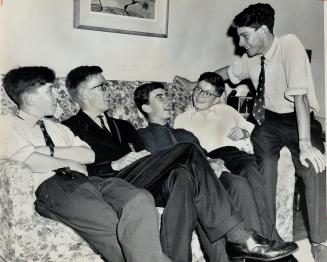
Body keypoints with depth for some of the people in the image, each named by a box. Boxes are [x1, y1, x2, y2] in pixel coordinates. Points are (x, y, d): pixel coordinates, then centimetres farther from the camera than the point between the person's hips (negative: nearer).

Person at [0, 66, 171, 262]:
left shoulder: (58, 128, 31)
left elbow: (90, 155, 14)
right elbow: (32, 161, -8)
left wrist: (50, 150, 2)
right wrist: (70, 162, 5)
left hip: (84, 180, 6)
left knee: (140, 199, -27)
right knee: (111, 228, -33)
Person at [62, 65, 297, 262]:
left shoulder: (123, 127, 30)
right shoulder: (71, 128, 9)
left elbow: (143, 160, 19)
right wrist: (114, 165, -15)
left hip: (146, 186, 6)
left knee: (182, 175, -29)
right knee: (188, 151, -22)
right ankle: (240, 237, -24)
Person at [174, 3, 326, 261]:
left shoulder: (289, 45, -22)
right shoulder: (251, 58, -4)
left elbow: (300, 96, -30)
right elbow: (229, 71, 19)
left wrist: (304, 143, -36)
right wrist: (194, 83, 20)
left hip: (299, 119, -4)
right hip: (269, 119, 5)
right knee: (264, 164, -23)